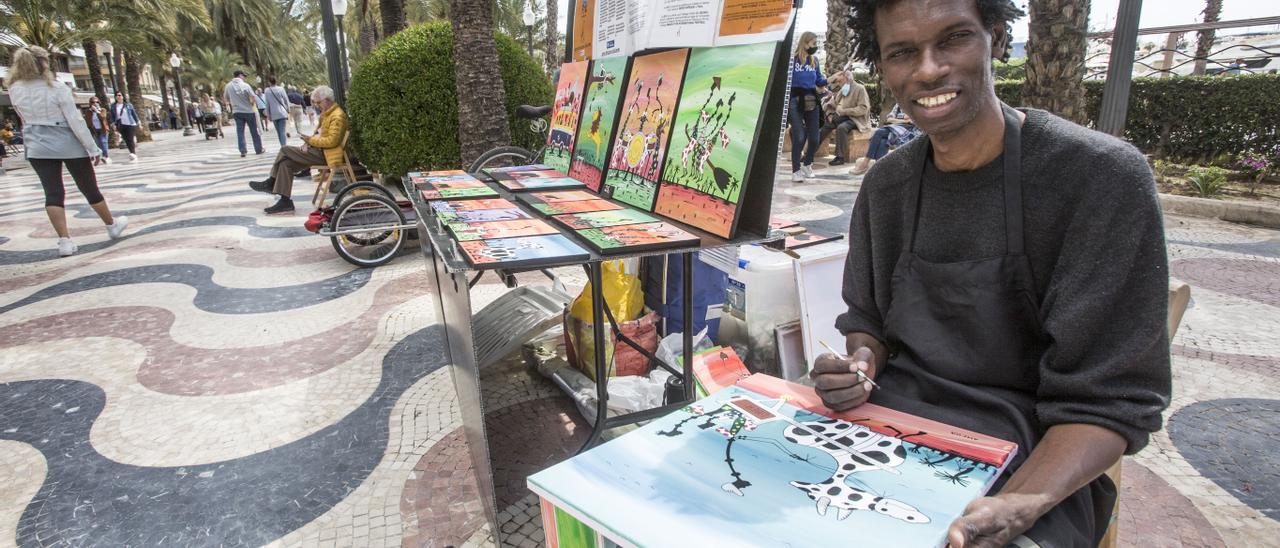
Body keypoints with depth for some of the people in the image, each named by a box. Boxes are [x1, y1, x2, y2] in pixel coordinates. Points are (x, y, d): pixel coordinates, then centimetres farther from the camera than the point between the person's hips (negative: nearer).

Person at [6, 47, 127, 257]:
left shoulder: (15, 90, -1)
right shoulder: (57, 89, -15)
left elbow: (25, 120, 8)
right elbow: (76, 121, -15)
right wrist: (93, 148, -9)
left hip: (38, 148, 4)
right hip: (69, 145, -4)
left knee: (53, 194, 2)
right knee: (90, 189, 10)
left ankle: (64, 240, -4)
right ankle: (112, 226, 26)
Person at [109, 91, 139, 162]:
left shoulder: (128, 105, 3)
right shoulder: (113, 106, 8)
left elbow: (134, 113, 7)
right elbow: (112, 116, 11)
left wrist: (138, 122, 6)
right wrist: (113, 123, 2)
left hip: (130, 124, -3)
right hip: (121, 126, 3)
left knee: (131, 140, -12)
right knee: (127, 141, 2)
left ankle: (133, 154, -15)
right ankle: (134, 155, 8)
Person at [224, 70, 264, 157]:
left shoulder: (228, 86, 1)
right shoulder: (245, 85, -11)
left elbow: (225, 98, 11)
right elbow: (254, 98, -15)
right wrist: (252, 103, 4)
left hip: (237, 111, 3)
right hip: (249, 111, -3)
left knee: (240, 132, 3)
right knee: (254, 131, 7)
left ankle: (243, 151, -3)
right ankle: (259, 149, 13)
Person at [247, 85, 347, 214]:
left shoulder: (337, 116, -15)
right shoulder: (326, 113, 17)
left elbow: (332, 141, -23)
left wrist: (311, 140, -15)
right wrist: (308, 142, 2)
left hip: (325, 154, -10)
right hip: (319, 150, 10)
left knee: (285, 151, -11)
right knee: (286, 162, 0)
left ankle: (271, 183, 4)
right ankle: (285, 201, 0)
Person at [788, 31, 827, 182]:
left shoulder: (814, 60, 10)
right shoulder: (792, 59, -6)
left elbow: (820, 81, 13)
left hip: (812, 102, 5)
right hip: (795, 103, -5)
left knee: (814, 138, 7)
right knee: (799, 137, -8)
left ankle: (807, 164, 29)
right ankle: (796, 170, 2)